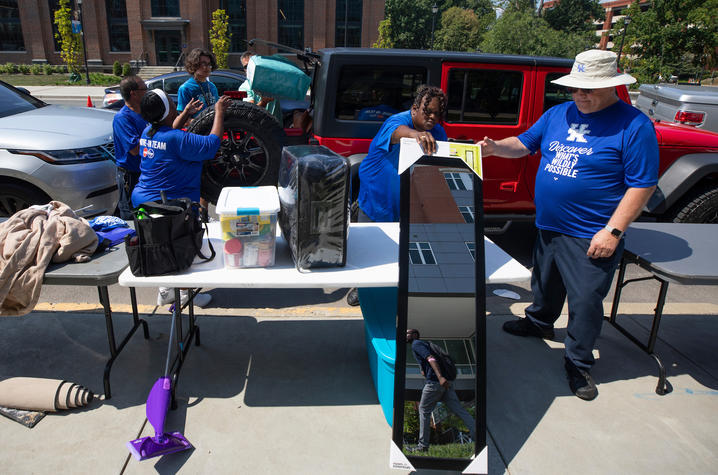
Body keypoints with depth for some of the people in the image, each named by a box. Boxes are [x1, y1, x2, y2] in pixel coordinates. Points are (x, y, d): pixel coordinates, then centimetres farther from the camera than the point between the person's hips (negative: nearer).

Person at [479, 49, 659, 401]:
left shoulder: (633, 125, -12)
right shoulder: (558, 114, 6)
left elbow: (642, 184, -13)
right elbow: (524, 144, 14)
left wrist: (613, 231, -19)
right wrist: (497, 148, -9)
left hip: (590, 237, -6)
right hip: (548, 226, 6)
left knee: (585, 301, 2)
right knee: (545, 284, 24)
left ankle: (578, 363, 21)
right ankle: (539, 323, 50)